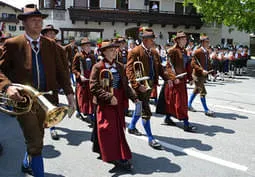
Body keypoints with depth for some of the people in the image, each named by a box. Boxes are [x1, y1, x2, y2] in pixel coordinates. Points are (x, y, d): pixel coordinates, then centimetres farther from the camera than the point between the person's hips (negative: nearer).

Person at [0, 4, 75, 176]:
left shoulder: (51, 44, 7)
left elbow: (60, 70, 4)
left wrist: (69, 93, -6)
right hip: (24, 99, -4)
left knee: (36, 138, 20)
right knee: (36, 142, -5)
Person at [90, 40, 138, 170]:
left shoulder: (120, 66, 8)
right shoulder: (98, 67, -8)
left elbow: (125, 84, 10)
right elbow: (94, 87, -15)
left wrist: (133, 97, -2)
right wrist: (109, 97, -24)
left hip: (119, 102, 6)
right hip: (105, 103, -6)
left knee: (119, 128, 13)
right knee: (109, 129, -4)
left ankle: (119, 156, 30)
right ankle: (117, 157, 3)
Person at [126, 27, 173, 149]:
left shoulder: (154, 52, 11)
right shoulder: (135, 52, -13)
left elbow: (159, 68, 17)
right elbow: (129, 70, -19)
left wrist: (167, 78, 1)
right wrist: (137, 85, -29)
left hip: (150, 85, 8)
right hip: (141, 86, -8)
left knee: (141, 108, 22)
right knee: (146, 112, -5)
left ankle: (131, 127, 43)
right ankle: (150, 138, 6)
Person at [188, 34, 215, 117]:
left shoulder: (207, 52, 10)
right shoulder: (197, 52, -15)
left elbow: (208, 63, 19)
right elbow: (193, 64, -19)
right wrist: (202, 70, -28)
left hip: (203, 75, 9)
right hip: (198, 75, -9)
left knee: (196, 90, 16)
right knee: (202, 92, -6)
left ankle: (189, 105, 30)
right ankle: (206, 110, 0)